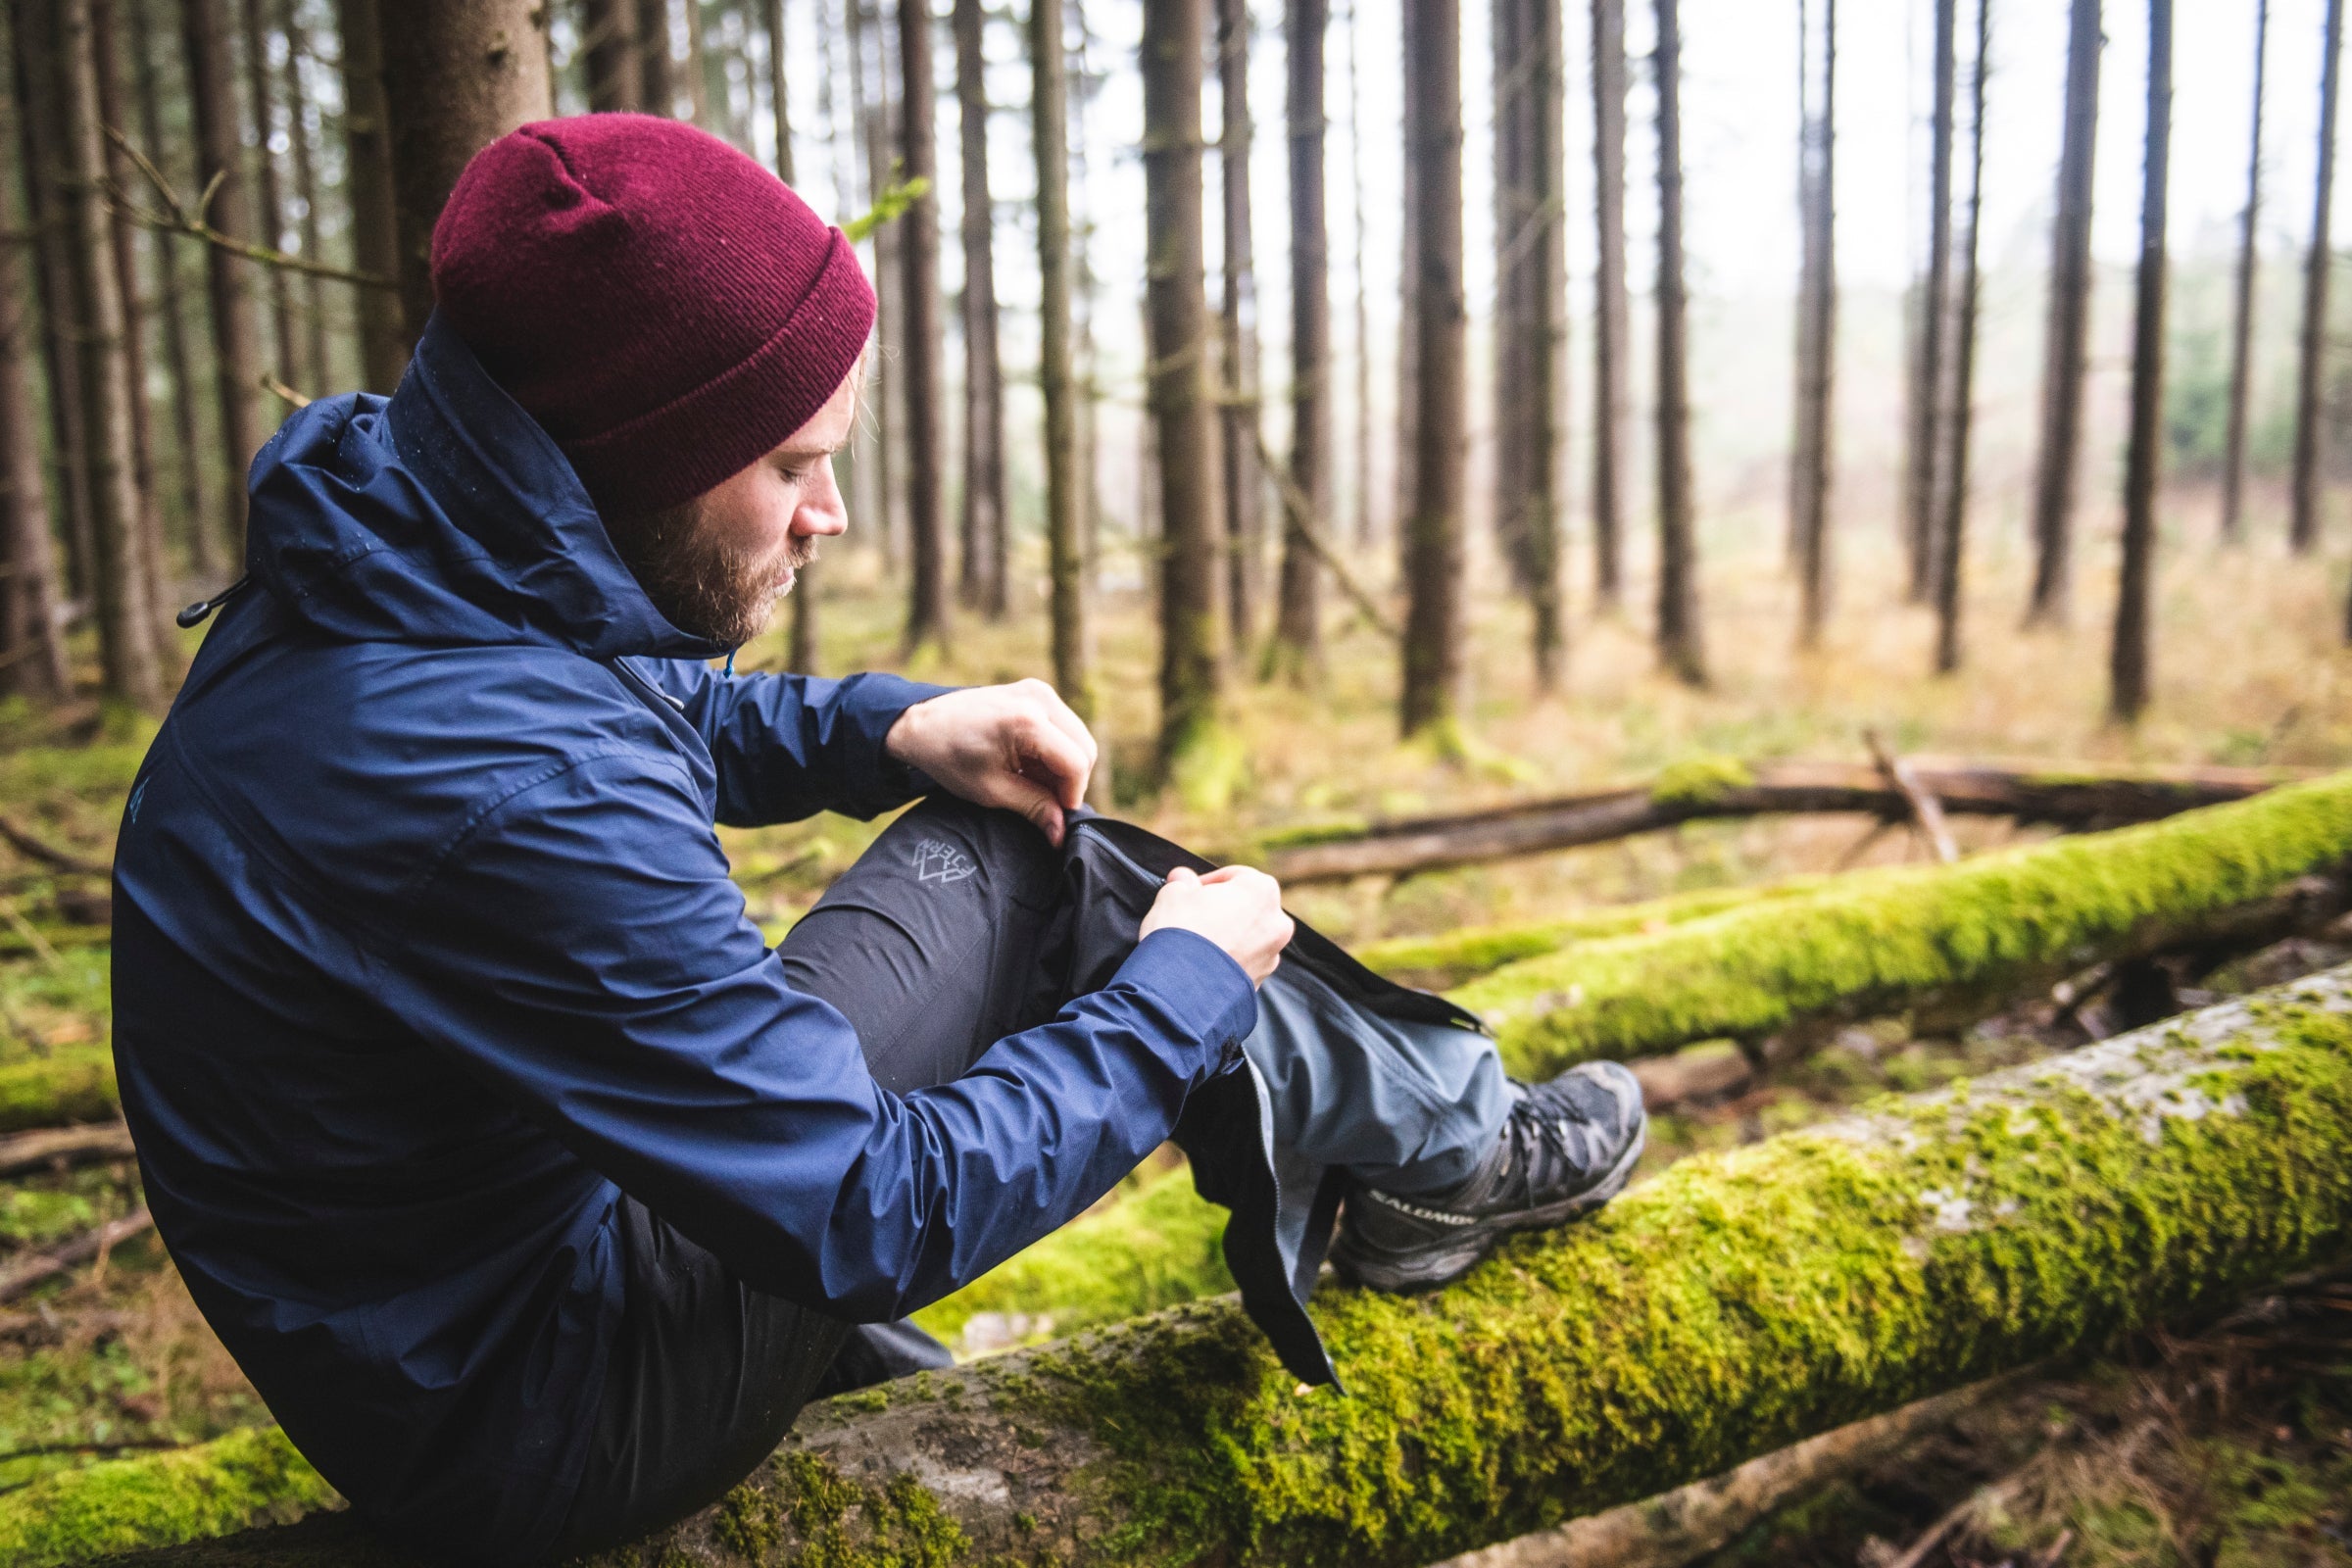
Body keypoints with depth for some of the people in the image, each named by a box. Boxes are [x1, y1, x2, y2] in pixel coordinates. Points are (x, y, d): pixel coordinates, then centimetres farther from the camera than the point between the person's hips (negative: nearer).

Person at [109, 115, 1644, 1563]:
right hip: (542, 1429, -8)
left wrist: (893, 727, -2)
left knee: (1017, 829, 6)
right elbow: (873, 1211, -29)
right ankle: (1442, 1150, 12)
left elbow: (652, 720, 15)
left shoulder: (391, 563, -6)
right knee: (1025, 879, -10)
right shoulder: (510, 794, -36)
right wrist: (1182, 991, -15)